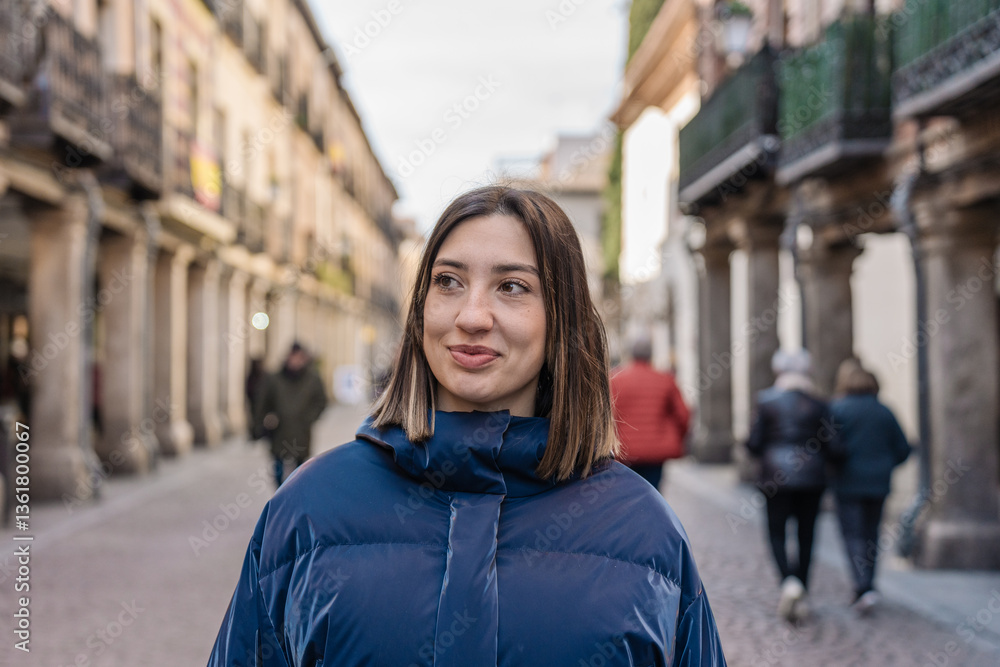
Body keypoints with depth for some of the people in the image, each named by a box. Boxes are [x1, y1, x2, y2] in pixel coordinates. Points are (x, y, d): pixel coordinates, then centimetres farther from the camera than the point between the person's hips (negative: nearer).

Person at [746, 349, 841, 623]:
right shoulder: (818, 404, 2)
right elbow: (834, 449, -2)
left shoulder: (767, 400, -3)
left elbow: (754, 443, -4)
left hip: (777, 476, -2)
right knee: (806, 534, 10)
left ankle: (789, 580, -17)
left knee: (776, 532, 8)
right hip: (812, 478, 2)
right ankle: (801, 596, 12)